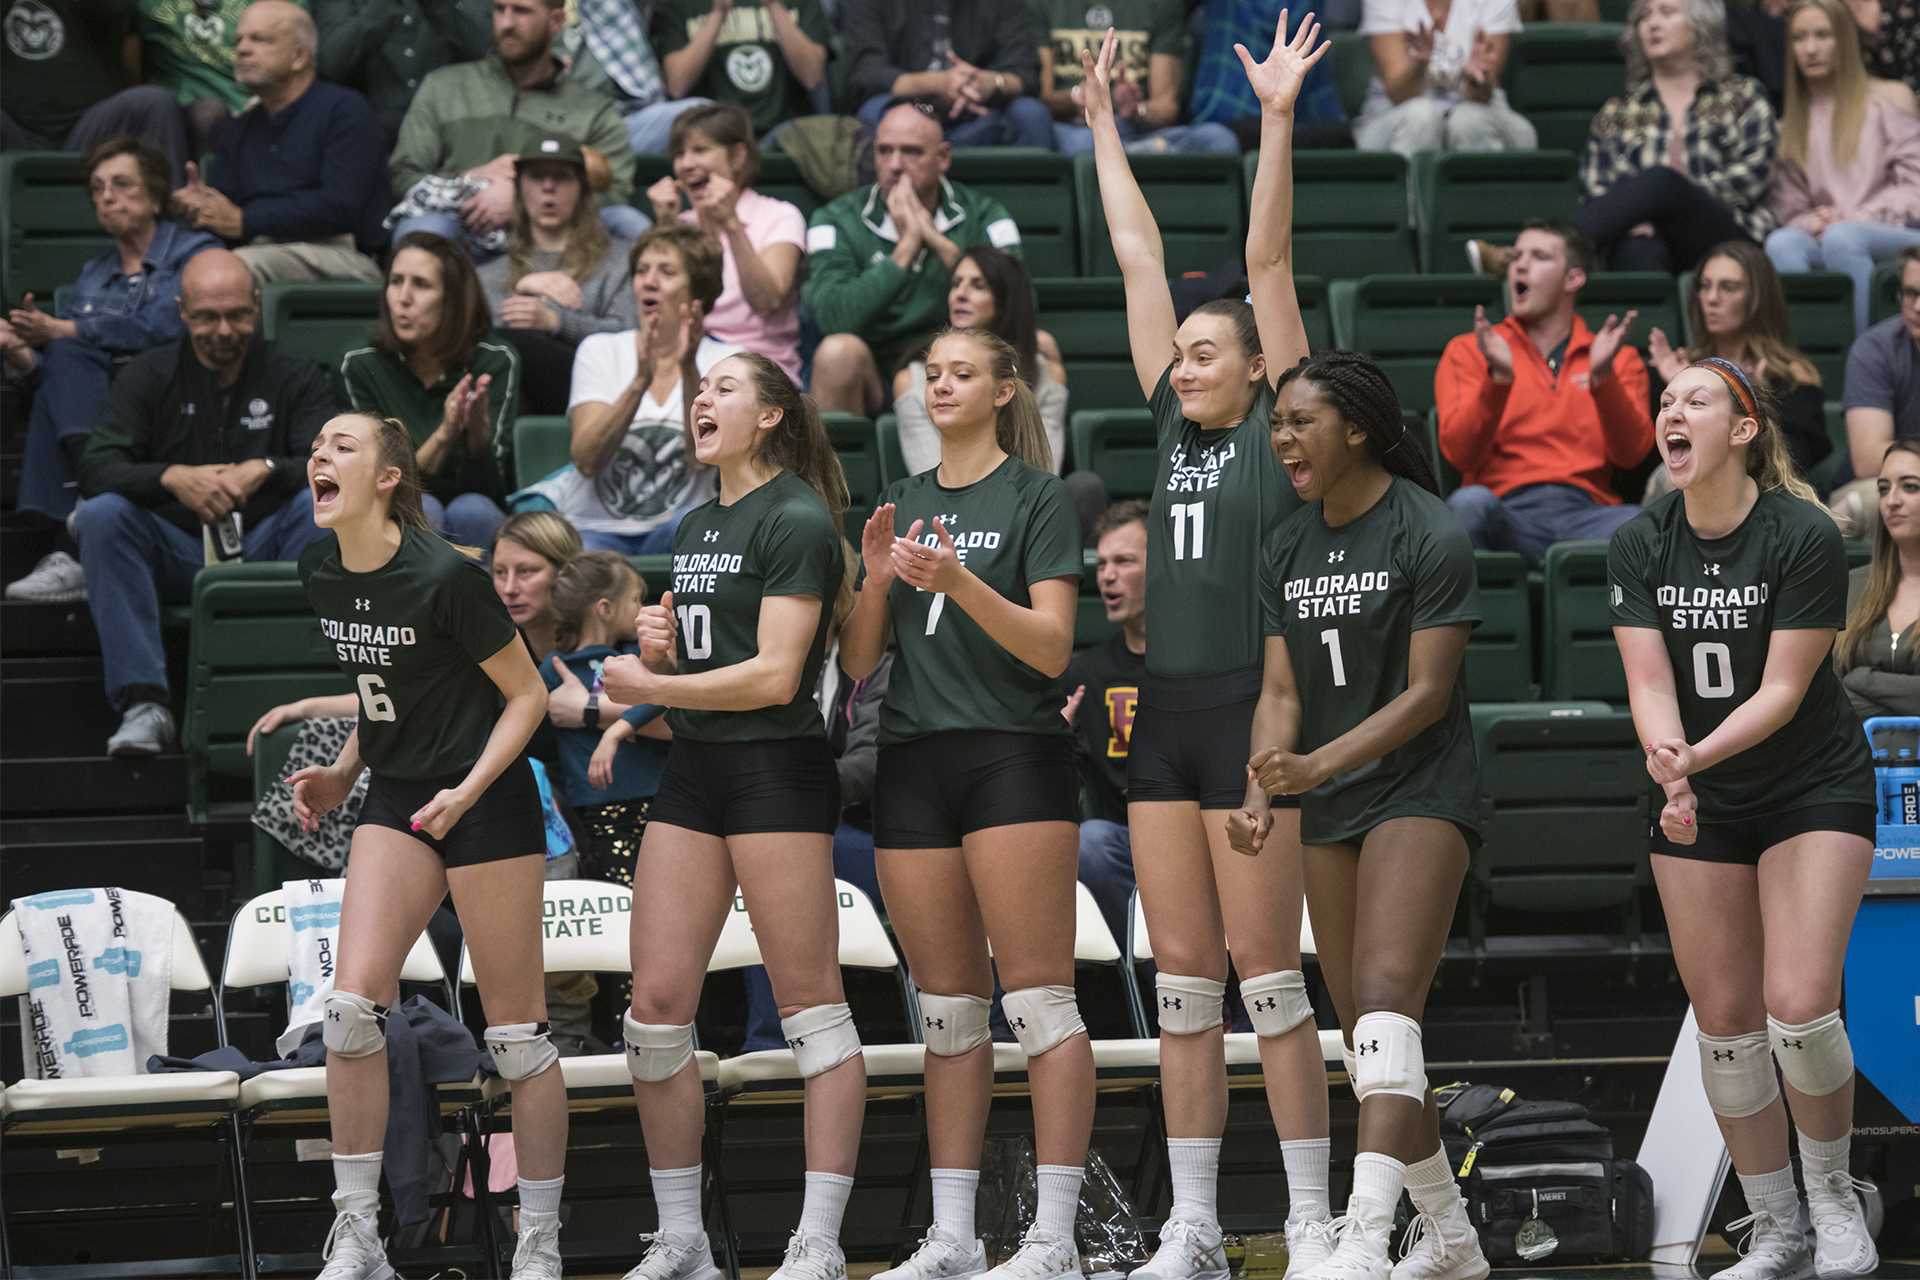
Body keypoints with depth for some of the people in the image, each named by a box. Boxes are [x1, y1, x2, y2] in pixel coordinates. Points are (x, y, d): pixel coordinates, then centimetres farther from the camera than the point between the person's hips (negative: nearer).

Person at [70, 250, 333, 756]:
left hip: (263, 548, 0)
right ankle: (143, 703, -33)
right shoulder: (147, 376, 7)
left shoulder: (294, 377, 8)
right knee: (100, 515, -28)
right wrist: (173, 478, -26)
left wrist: (266, 471, -28)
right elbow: (95, 469, -7)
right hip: (171, 553, 0)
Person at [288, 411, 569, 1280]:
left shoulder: (445, 577, -19)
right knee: (351, 1004, -9)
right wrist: (341, 775, 7)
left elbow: (527, 695, -11)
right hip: (395, 800, 6)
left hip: (485, 805, -6)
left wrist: (468, 790, -21)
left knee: (515, 1029, -1)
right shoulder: (318, 573, 2)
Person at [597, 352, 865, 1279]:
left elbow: (774, 674, -16)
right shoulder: (696, 526, 18)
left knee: (811, 1006, -5)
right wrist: (657, 640, 5)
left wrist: (644, 686, -11)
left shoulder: (796, 520, -9)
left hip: (777, 773, -9)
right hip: (692, 773, 9)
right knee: (656, 1004, 3)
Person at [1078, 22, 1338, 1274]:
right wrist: (1103, 125, 22)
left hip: (1252, 713, -6)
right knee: (1182, 975, 6)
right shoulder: (1173, 428, 13)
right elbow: (1140, 258, 16)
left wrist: (1278, 121, -10)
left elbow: (1268, 260, -6)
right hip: (1164, 714, 6)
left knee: (1265, 964, -5)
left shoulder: (1279, 431, -1)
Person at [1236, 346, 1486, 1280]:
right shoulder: (1286, 551, 9)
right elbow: (1281, 690, 7)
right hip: (1332, 812, 8)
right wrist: (1261, 794, -11)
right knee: (1366, 1035, 8)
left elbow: (1427, 693, -15)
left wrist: (1320, 765, -25)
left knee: (1384, 1000, -23)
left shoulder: (1429, 536, -12)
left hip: (1421, 791, -8)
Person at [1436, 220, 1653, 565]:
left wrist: (1603, 377, -12)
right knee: (1470, 502, -39)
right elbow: (1459, 453, 2)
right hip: (1510, 514, -1)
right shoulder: (1467, 352, 17)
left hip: (1585, 512, 1)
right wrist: (1498, 378, -14)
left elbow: (1630, 453, 5)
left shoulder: (1620, 359, 21)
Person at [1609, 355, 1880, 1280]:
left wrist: (1699, 754, -34)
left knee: (1799, 1009, -17)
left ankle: (1833, 1192, 6)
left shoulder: (1805, 536, -17)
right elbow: (1649, 682, -11)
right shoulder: (1638, 546, -5)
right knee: (1725, 1020, 1)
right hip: (1700, 810, 4)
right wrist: (1671, 773, -31)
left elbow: (1782, 689, -18)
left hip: (1813, 789, -4)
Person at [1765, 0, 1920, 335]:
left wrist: (1859, 218, -12)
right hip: (1822, 241, 3)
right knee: (1781, 243, -32)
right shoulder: (1790, 122, 20)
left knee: (1841, 238, -38)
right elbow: (1789, 209, 14)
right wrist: (1812, 223, -9)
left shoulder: (1889, 99, 11)